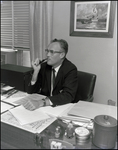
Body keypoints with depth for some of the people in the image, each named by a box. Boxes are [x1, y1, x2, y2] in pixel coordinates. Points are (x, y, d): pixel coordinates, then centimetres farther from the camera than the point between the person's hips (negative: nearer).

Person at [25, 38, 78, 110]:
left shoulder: (70, 69, -14)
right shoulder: (43, 66, -1)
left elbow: (68, 95, -26)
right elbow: (31, 92, 0)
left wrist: (41, 102, -35)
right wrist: (36, 71, -15)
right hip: (44, 106, 5)